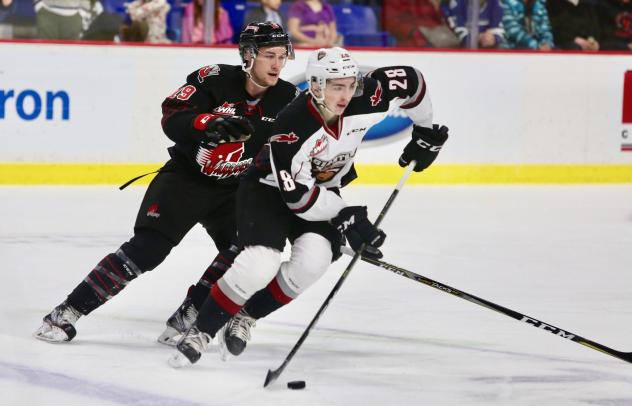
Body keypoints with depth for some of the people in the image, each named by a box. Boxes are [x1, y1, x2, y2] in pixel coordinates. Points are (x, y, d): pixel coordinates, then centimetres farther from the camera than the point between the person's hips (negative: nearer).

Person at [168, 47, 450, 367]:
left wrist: (424, 131, 5)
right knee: (260, 266, -25)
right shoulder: (292, 126, -35)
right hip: (268, 189, -5)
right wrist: (346, 218, -27)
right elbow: (296, 194, -30)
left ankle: (244, 318, 0)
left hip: (322, 190, 5)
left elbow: (410, 81, -6)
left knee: (313, 260, -21)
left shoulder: (363, 100, -23)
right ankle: (201, 331, -7)